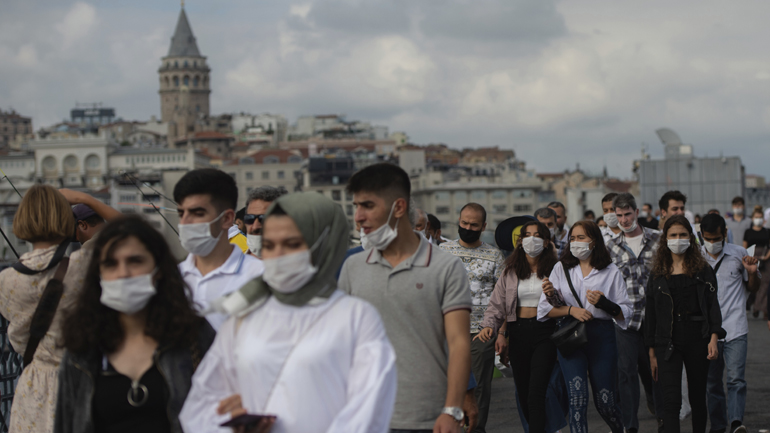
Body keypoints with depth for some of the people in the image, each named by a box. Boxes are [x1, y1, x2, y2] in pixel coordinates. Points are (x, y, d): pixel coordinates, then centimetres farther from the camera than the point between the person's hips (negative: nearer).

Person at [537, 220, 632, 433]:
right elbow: (544, 309, 5)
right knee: (577, 398, -11)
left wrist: (604, 303, -14)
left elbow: (626, 313, 3)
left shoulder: (611, 271, 5)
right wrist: (570, 309, -11)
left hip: (601, 336, -1)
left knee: (605, 401, 6)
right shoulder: (561, 268, 10)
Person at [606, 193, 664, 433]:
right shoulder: (611, 247, 7)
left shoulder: (658, 239, 3)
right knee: (627, 370, -4)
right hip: (626, 317, 0)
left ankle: (661, 413, 32)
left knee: (654, 367, 10)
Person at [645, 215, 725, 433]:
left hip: (697, 339, 0)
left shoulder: (703, 270, 6)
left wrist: (714, 337, -14)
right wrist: (652, 353, 8)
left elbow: (712, 305, 1)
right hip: (668, 342, 0)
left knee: (697, 398, 9)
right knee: (671, 401, -10)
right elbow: (651, 314, 10)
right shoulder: (657, 274, 8)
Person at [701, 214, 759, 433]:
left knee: (736, 378, -15)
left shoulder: (739, 254, 3)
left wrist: (752, 272, -7)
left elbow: (753, 288, 13)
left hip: (735, 329, -2)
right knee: (711, 382, 7)